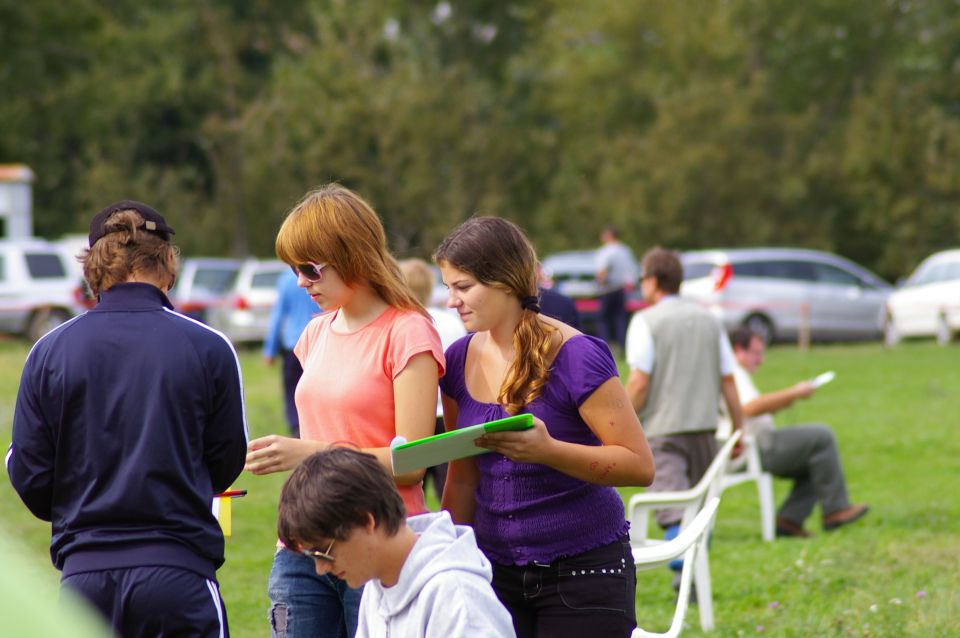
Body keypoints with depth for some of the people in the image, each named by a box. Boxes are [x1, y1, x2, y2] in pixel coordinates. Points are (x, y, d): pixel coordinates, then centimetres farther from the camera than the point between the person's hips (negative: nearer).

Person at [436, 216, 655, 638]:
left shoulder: (575, 358, -12)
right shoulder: (460, 361, 5)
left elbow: (639, 465, -15)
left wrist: (547, 450, -27)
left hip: (583, 571, -5)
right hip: (497, 569, 5)